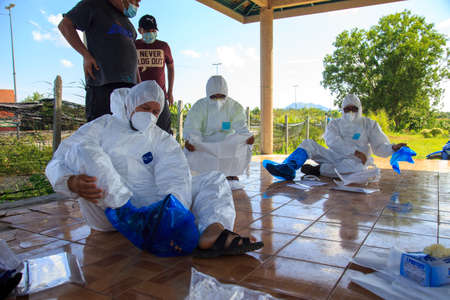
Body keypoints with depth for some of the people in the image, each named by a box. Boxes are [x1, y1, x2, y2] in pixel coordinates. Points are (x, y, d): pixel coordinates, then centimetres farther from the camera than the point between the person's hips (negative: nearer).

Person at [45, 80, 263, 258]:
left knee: (214, 180, -9)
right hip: (106, 207, -2)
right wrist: (73, 183, -21)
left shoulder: (163, 141, 20)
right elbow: (56, 163, 5)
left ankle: (212, 233, -43)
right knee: (83, 150, -23)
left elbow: (175, 177, -1)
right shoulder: (102, 127, 16)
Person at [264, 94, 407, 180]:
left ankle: (318, 170, -32)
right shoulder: (335, 124, 9)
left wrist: (393, 148, -21)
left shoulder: (369, 124, 9)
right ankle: (287, 168, -40)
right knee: (308, 144, -15)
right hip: (335, 157, 2)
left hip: (356, 161, -2)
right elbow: (332, 141, -12)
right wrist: (355, 152, -24)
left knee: (357, 166, -40)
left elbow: (379, 146, 3)